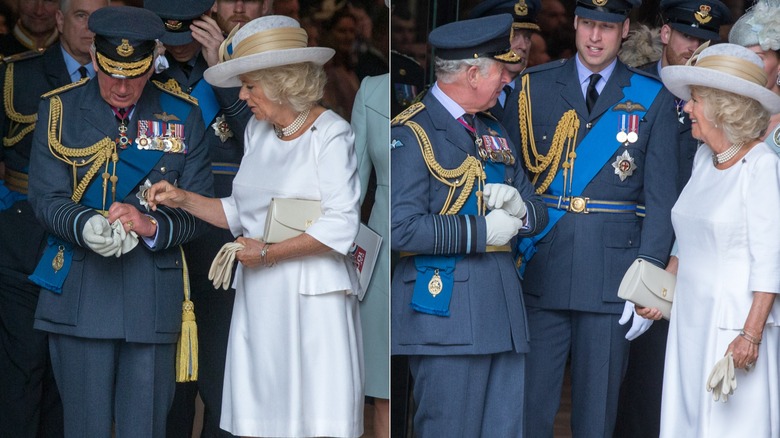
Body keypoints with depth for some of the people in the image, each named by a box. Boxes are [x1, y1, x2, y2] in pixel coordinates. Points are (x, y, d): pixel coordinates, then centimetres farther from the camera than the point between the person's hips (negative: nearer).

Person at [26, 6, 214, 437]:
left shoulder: (183, 115, 6)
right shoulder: (60, 109, 4)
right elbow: (46, 199, -2)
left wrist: (151, 225, -17)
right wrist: (86, 225, -23)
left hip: (154, 299, 1)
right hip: (79, 296, -1)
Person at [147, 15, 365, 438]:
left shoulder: (331, 134, -8)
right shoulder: (257, 131, 13)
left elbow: (341, 226, -15)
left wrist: (269, 253, -15)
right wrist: (183, 199, 8)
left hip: (312, 297, -7)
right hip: (258, 299, 7)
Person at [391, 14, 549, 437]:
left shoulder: (492, 132, 20)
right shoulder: (412, 134, -8)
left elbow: (538, 212, 23)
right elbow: (401, 228, -19)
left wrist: (519, 208, -2)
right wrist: (482, 231, -13)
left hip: (502, 306, 8)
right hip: (444, 306, -8)